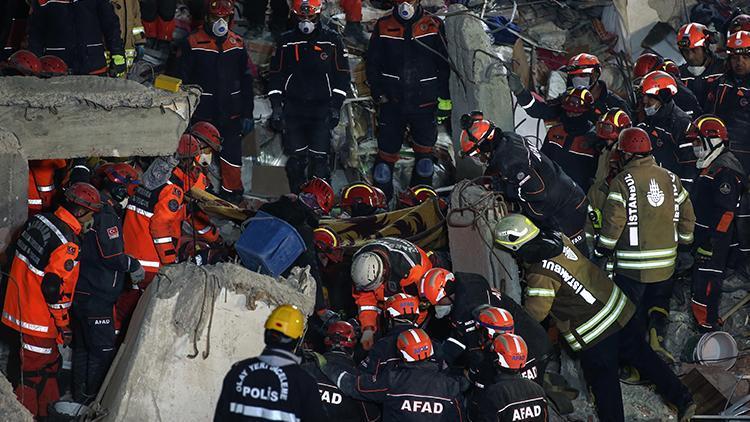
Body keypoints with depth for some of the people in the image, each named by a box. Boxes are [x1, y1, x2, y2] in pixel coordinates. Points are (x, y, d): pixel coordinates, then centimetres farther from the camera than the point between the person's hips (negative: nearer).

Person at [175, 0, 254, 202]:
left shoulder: (237, 43, 8)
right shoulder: (191, 43, -4)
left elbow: (246, 80, 12)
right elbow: (182, 80, -2)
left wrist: (247, 113, 9)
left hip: (231, 113, 3)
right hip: (202, 113, -3)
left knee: (232, 153, 5)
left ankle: (232, 192, 17)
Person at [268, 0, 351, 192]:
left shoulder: (332, 40, 4)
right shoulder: (286, 41, 8)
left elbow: (342, 75, 5)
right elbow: (276, 75, 11)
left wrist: (335, 106, -2)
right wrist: (276, 107, 3)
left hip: (321, 109, -2)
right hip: (292, 109, 2)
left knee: (320, 158, -7)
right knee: (296, 158, 1)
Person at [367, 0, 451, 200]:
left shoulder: (434, 26, -1)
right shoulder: (383, 27, 1)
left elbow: (445, 65, 3)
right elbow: (372, 65, 7)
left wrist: (445, 100, 0)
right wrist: (379, 95, -2)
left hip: (425, 105, 0)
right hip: (391, 103, 0)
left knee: (424, 153, 8)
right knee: (387, 154, 0)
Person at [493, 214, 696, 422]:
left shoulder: (541, 274, -23)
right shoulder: (558, 238, -2)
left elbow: (534, 314, -14)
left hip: (593, 335, -8)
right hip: (621, 309, 8)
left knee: (604, 384, 11)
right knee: (643, 356, 21)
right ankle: (683, 399, 25)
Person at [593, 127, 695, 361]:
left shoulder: (623, 181, -11)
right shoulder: (671, 178, 5)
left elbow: (613, 222, -15)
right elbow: (687, 216, 10)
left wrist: (601, 254, -5)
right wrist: (684, 249, 19)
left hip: (632, 264, -4)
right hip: (667, 263, 4)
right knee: (659, 301, 21)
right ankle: (656, 333, -1)